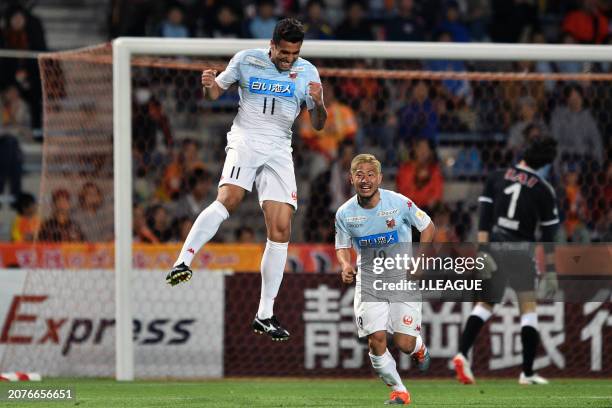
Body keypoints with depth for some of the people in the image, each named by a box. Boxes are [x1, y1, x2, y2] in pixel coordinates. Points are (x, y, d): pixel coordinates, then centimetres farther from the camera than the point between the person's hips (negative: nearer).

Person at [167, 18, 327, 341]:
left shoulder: (307, 72, 5)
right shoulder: (246, 60, 1)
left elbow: (318, 125, 6)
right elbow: (215, 92, 12)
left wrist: (319, 103, -17)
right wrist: (209, 84, -12)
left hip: (279, 151, 3)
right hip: (245, 141, -3)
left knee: (281, 229, -5)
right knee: (228, 199, -33)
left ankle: (265, 315, 1)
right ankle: (182, 262, -40)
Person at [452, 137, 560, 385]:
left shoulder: (496, 178, 3)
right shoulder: (544, 191, -3)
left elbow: (484, 220, -3)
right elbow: (549, 235, -2)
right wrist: (550, 271, 3)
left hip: (495, 247, 2)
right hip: (521, 253, -2)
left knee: (485, 304, 10)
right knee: (528, 309, 7)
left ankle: (462, 354, -10)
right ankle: (527, 372, 4)